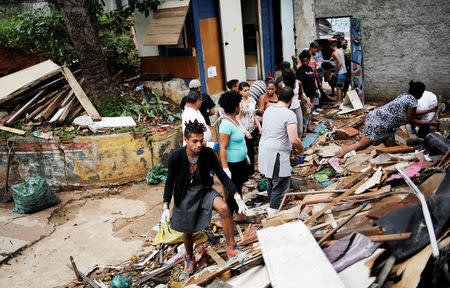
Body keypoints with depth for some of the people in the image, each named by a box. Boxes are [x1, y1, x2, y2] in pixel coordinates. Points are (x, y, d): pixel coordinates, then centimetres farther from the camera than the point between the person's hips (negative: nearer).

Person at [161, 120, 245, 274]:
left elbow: (222, 175, -9)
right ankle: (189, 257, 46)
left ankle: (231, 248, -9)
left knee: (224, 208, -26)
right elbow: (170, 181, -10)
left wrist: (237, 196, -16)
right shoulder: (175, 156, -21)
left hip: (204, 190, 1)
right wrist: (166, 207, -15)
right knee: (188, 231, 13)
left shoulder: (208, 154, -17)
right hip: (185, 195, -1)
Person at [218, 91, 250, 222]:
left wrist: (245, 156, 25)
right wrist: (225, 168, -26)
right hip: (232, 164, -10)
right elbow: (222, 148, -25)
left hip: (240, 162, 10)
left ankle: (239, 214, 36)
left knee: (239, 188, 20)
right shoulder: (226, 124, -24)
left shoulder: (234, 120, 6)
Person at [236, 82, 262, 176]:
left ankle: (251, 171, 26)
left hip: (253, 130, 6)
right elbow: (237, 119, -14)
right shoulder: (239, 102, -12)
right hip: (244, 131, -6)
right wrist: (245, 131, -19)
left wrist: (259, 127, 9)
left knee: (252, 151, 14)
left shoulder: (252, 101, 8)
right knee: (245, 152, -1)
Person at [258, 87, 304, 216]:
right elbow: (294, 140, -24)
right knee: (281, 186, 2)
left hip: (264, 151, 8)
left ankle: (272, 209, 40)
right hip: (278, 156, -8)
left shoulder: (268, 110, 7)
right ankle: (273, 214, 7)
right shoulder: (289, 114, -16)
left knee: (271, 182, 24)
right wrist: (301, 149, -3)